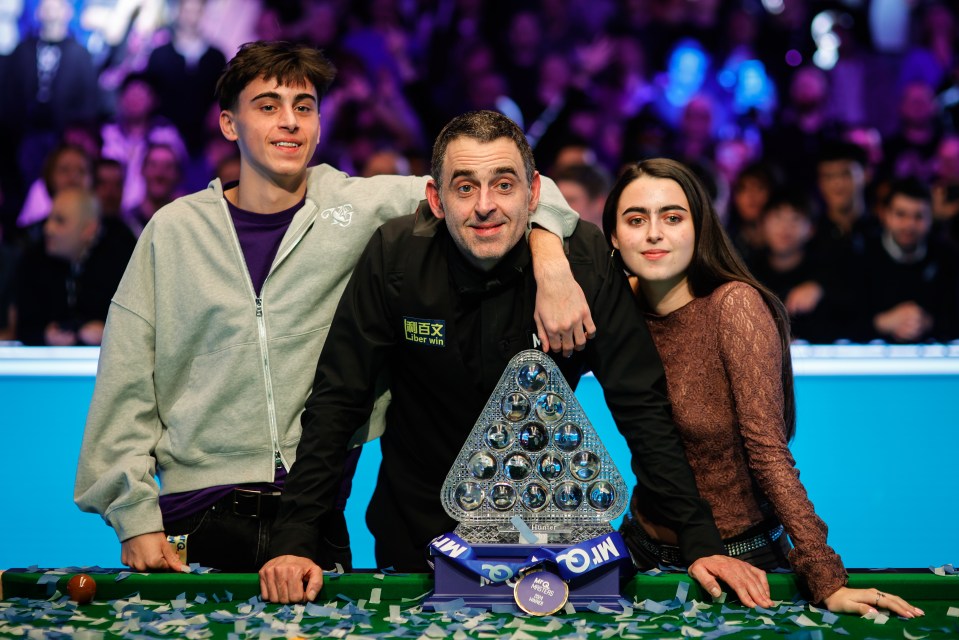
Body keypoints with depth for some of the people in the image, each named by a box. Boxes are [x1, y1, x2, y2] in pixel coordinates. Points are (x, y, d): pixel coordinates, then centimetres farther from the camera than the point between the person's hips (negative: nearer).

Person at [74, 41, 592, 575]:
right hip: (199, 521, 0)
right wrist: (135, 517, -3)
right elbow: (125, 386, 3)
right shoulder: (174, 230, 3)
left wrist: (552, 268, -20)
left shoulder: (360, 207, 0)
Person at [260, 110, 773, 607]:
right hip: (418, 531, 0)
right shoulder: (394, 256, -17)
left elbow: (642, 407, -12)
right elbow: (337, 401, -13)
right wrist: (293, 541, -21)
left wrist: (701, 543, -18)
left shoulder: (585, 259, -17)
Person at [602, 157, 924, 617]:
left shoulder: (734, 304, -17)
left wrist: (825, 580, -26)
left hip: (738, 561, -4)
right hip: (644, 551, 4)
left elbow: (768, 449, -20)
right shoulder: (623, 306, -2)